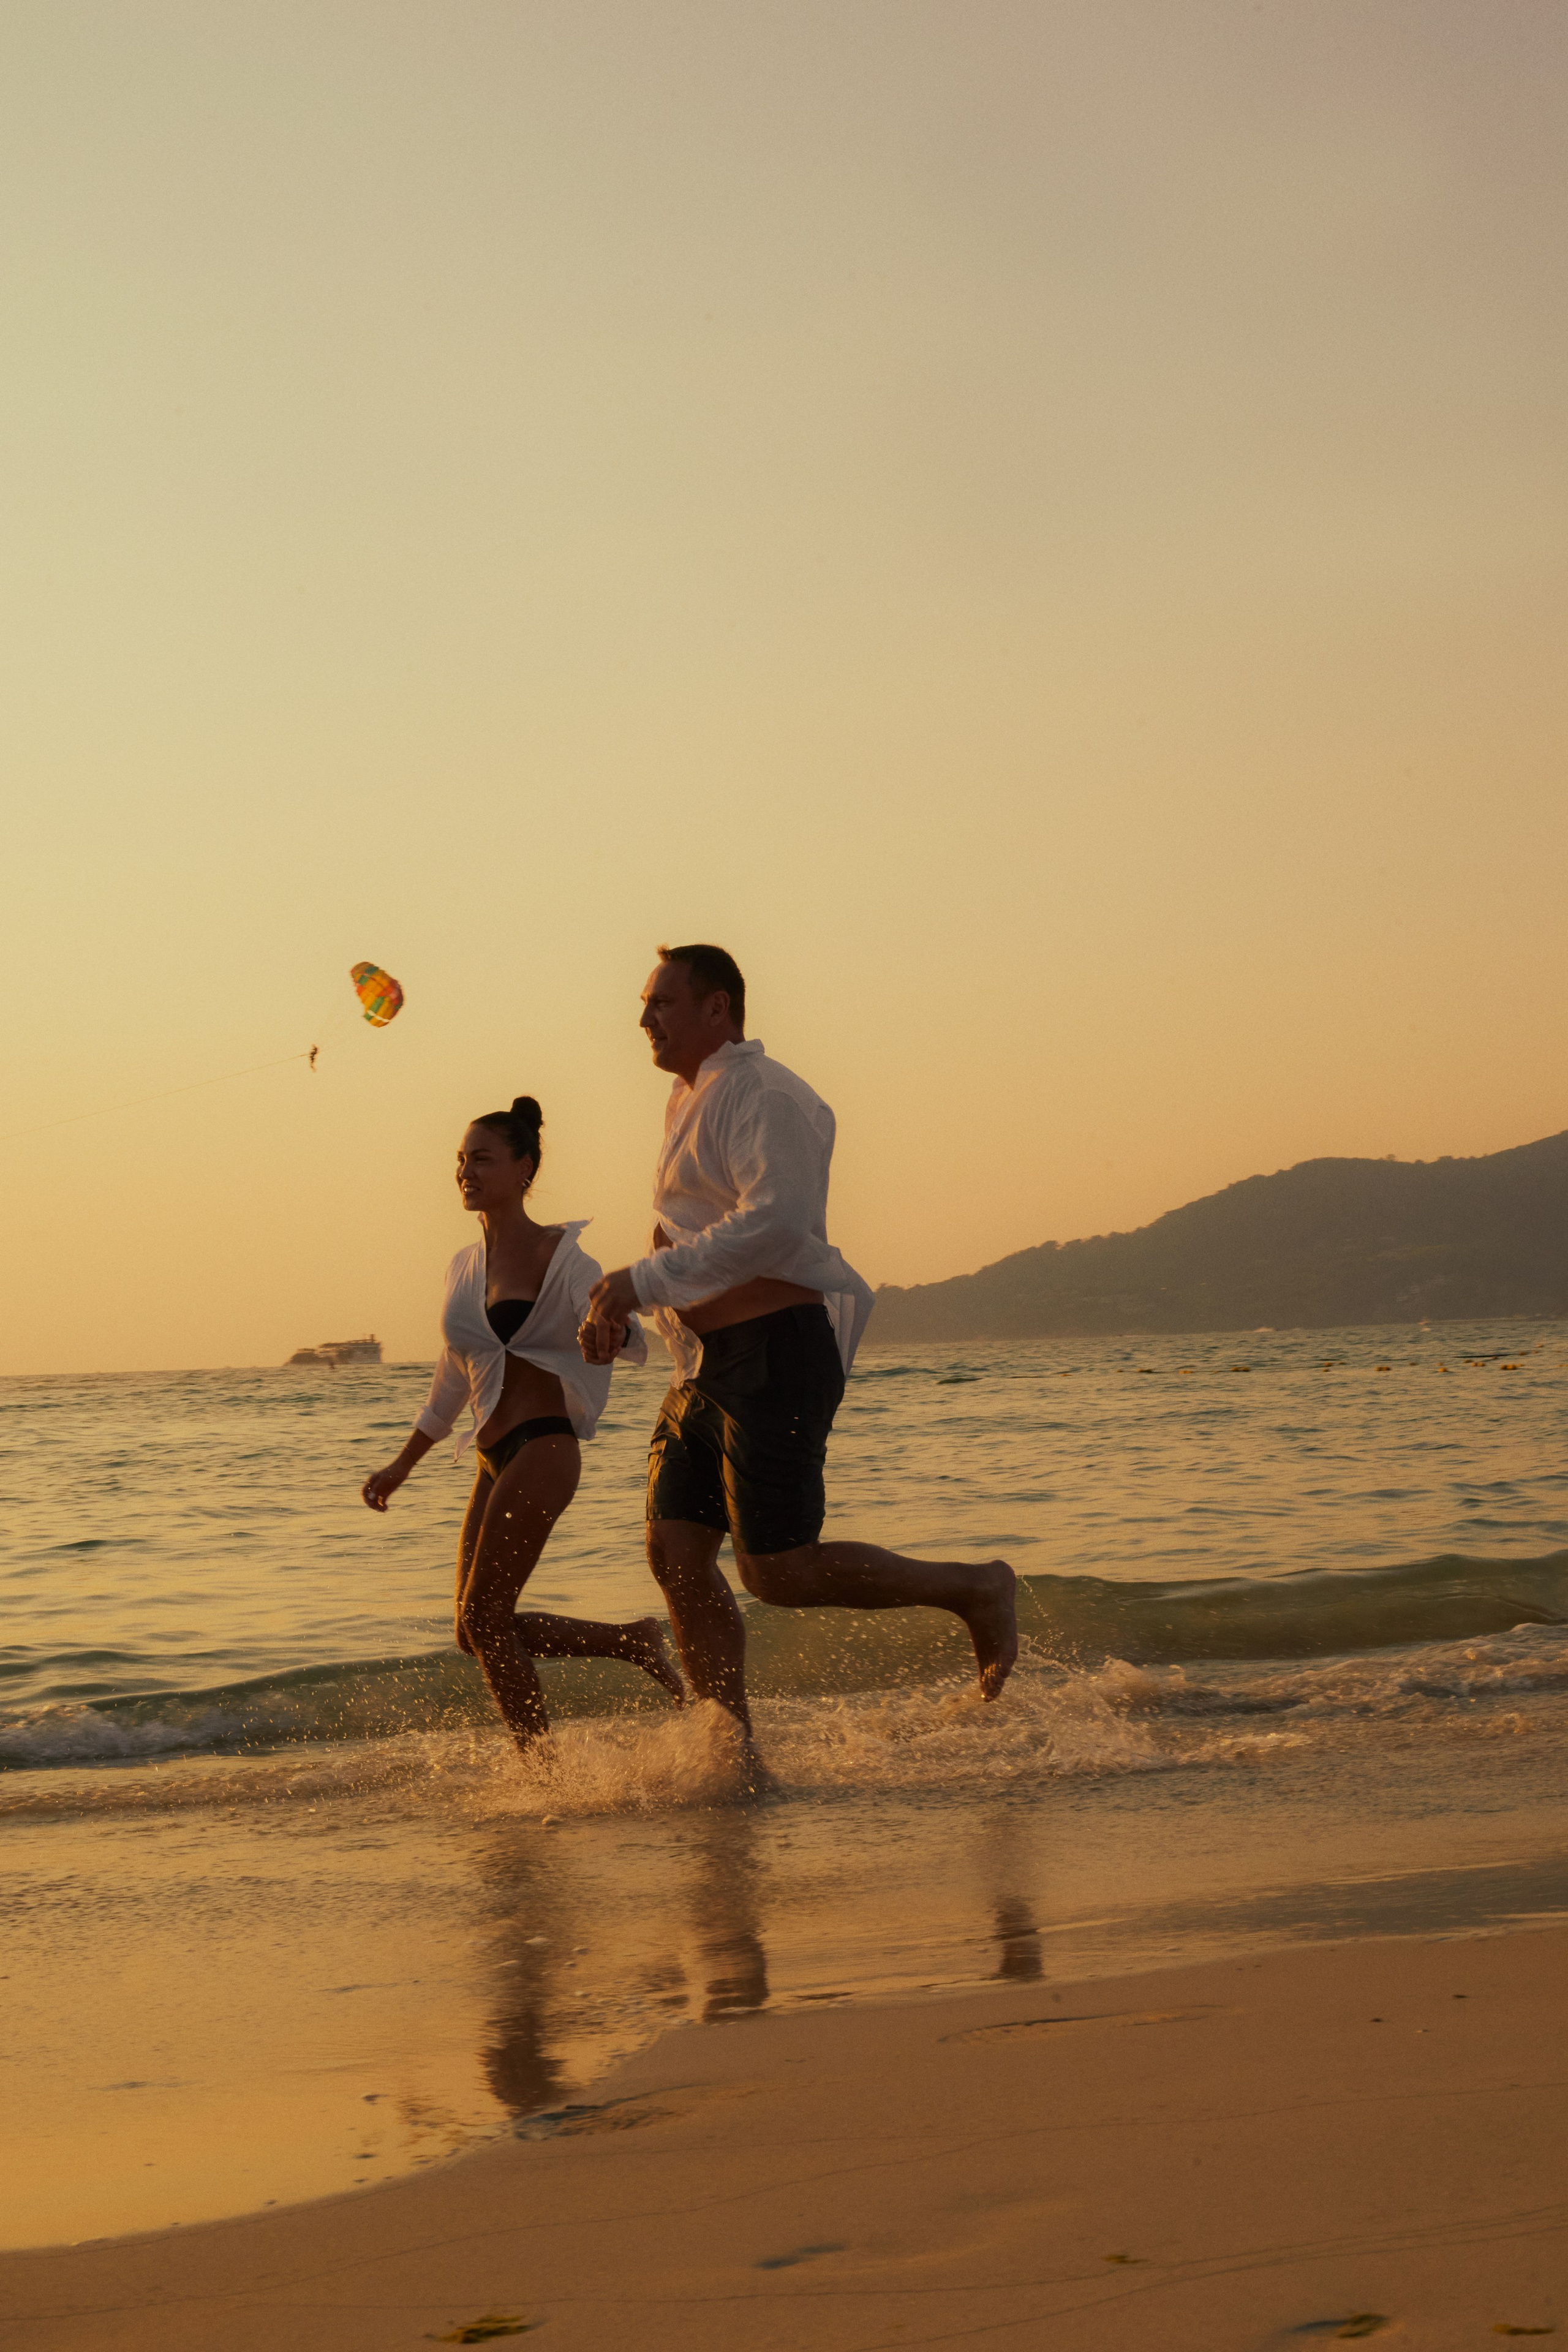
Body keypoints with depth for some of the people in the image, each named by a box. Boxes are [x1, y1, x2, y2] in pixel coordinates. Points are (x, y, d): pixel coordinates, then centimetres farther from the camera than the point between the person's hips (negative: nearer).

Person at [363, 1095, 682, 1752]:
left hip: (542, 1448, -8)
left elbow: (636, 1343, -15)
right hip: (496, 1462, 8)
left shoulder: (560, 1257, -6)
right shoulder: (464, 1268, 15)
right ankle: (634, 1642, 20)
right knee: (478, 1632, 8)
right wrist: (401, 1466, 26)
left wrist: (615, 1332, -39)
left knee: (483, 1618, -11)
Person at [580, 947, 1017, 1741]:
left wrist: (645, 1279, -25)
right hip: (711, 1363, 10)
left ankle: (975, 1589, 7)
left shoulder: (761, 1097, -12)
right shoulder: (691, 1101, 20)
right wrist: (617, 1310, 14)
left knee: (777, 1570, -9)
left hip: (775, 1355, -10)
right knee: (675, 1550, 1)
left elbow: (776, 1222, -26)